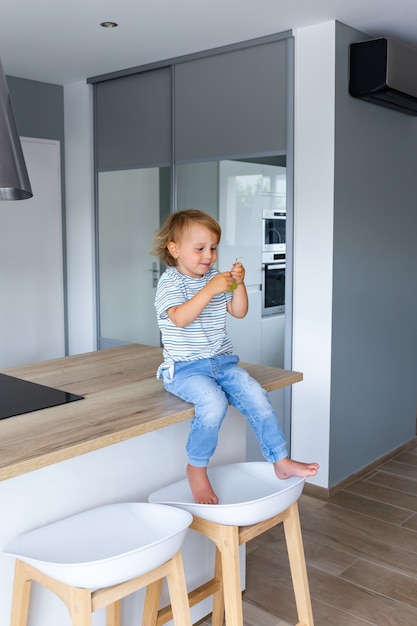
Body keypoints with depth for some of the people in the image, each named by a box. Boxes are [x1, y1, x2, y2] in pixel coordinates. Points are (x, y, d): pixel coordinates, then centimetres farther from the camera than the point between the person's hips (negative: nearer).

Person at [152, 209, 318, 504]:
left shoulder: (215, 277, 13)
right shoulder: (171, 281, -6)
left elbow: (239, 312, 9)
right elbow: (180, 318, -24)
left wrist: (239, 284, -8)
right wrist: (210, 289, -31)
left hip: (222, 361, 6)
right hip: (185, 368, -6)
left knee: (256, 395, -15)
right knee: (214, 401, -32)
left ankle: (281, 460, -4)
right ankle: (196, 468, -11)